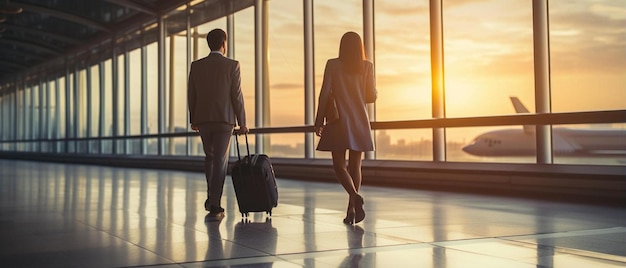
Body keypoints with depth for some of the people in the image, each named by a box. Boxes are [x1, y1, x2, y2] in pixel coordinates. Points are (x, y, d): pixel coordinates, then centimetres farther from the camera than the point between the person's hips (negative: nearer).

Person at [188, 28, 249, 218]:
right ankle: (215, 205, -3)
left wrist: (193, 119, 16)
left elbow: (191, 95, 5)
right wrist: (242, 123, -1)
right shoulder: (232, 65, -6)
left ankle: (211, 197, 21)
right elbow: (237, 96, -7)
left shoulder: (196, 66, 3)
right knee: (220, 161, 0)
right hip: (224, 119, -3)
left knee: (210, 157, 21)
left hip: (202, 119, 3)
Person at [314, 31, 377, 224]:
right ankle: (352, 208, 10)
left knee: (339, 165, 1)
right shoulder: (367, 67, 2)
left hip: (339, 121, -2)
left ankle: (355, 196, -23)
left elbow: (324, 93, -5)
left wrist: (319, 121, 1)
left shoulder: (333, 65, -2)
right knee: (355, 165, 9)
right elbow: (371, 96, 1)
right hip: (359, 122, 2)